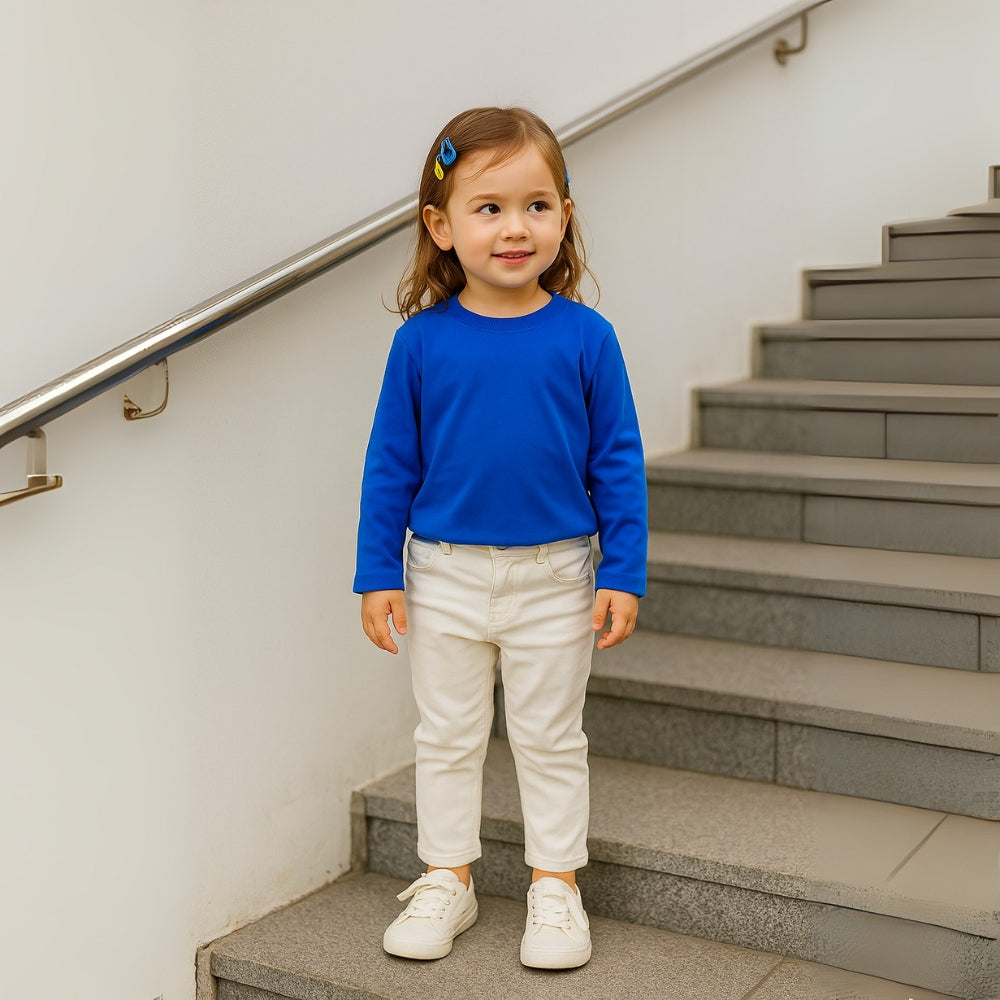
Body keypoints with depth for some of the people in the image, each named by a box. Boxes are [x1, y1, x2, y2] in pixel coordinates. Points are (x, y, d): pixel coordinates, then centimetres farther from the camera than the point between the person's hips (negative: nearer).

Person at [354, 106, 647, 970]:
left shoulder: (585, 337, -8)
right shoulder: (422, 340, -7)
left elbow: (618, 462, -3)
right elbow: (391, 463, 0)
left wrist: (623, 574, -6)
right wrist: (378, 572, -2)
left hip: (554, 578, -1)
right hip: (445, 576, 1)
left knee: (551, 739, 13)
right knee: (447, 736, 15)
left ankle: (556, 885, 29)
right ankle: (447, 879, 31)